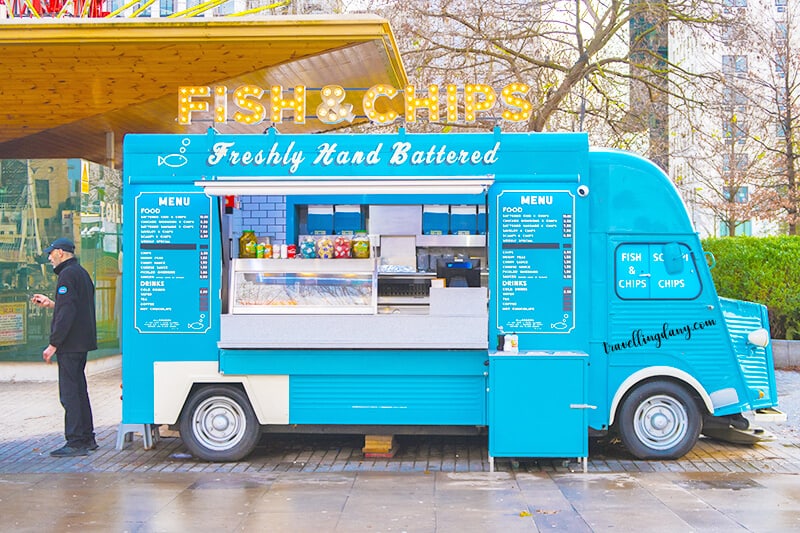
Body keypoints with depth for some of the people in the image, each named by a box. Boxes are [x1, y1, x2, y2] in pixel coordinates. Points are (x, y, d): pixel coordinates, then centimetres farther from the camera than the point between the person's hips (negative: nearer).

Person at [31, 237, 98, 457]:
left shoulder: (68, 275, -13)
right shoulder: (82, 273, 18)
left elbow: (67, 313, -21)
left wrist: (53, 344, -19)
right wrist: (51, 303, 27)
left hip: (69, 345, -10)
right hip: (81, 344, 10)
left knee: (69, 394, -7)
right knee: (79, 391, 16)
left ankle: (76, 443, -6)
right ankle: (87, 438, 22)